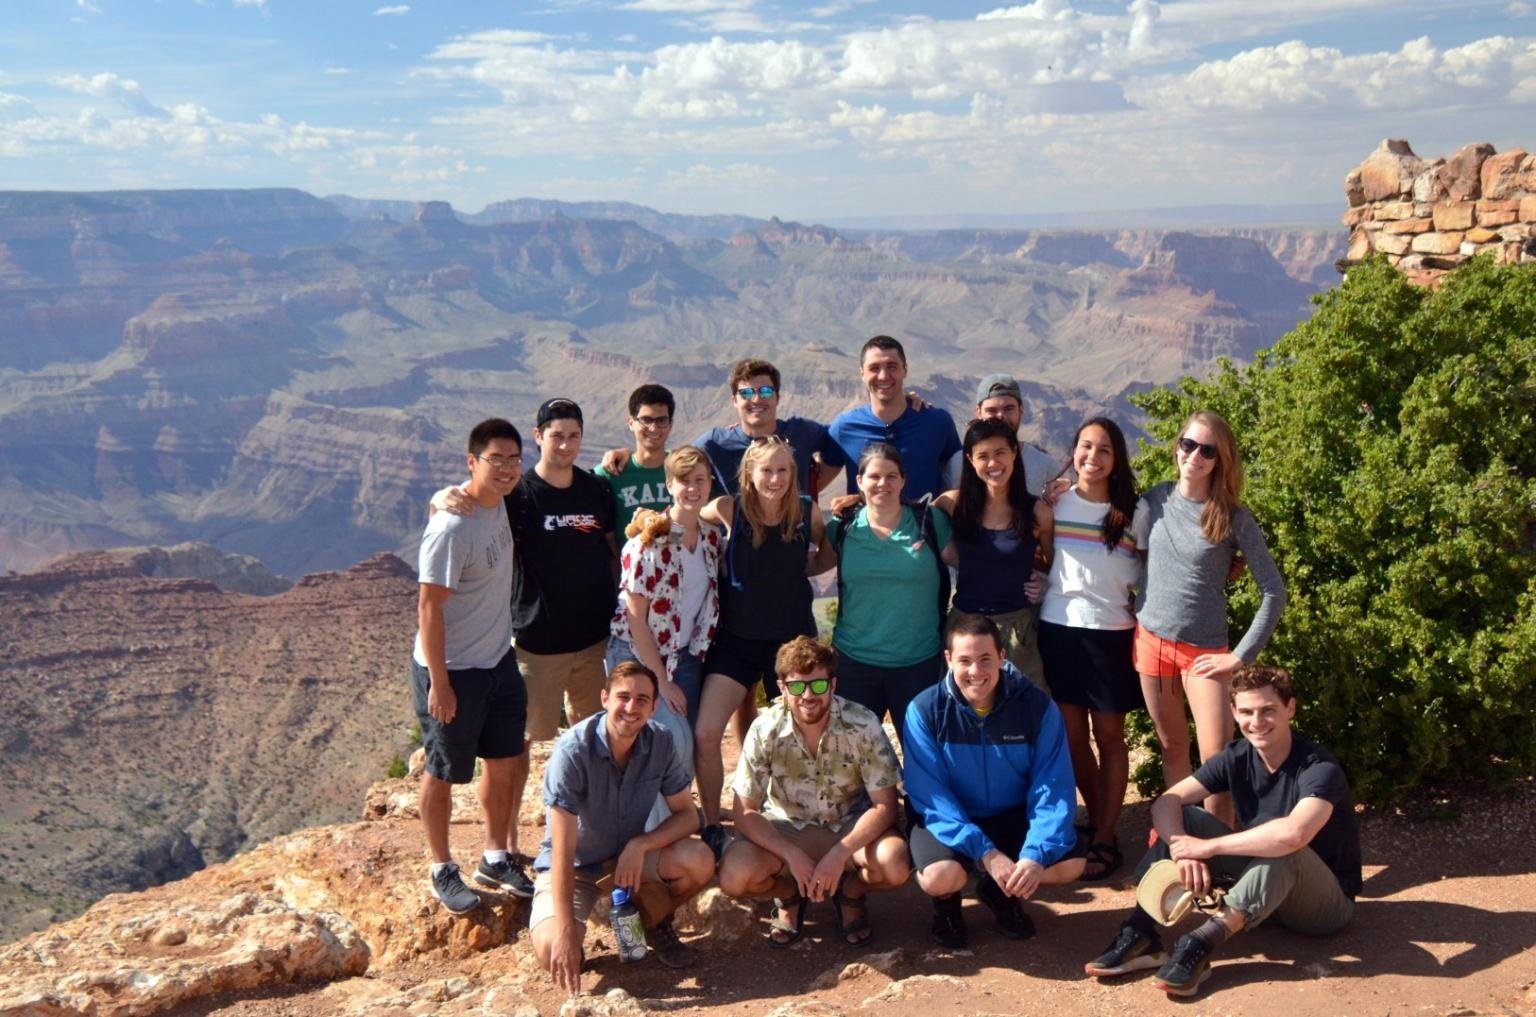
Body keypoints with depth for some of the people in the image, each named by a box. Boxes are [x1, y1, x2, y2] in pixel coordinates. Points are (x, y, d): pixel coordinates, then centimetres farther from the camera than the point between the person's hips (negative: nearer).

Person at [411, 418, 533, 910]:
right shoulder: (452, 527, -24)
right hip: (452, 670, -8)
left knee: (503, 763, 16)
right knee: (443, 773, 9)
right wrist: (439, 683, -20)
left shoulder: (498, 504, 0)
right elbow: (429, 607, -22)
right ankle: (442, 870, 27)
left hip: (499, 661, 8)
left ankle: (495, 859, 34)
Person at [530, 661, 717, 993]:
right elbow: (563, 851, -28)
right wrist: (566, 931, -32)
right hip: (573, 866, -3)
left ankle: (656, 923, 7)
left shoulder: (660, 742, -14)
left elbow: (688, 815, -7)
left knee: (699, 862, -24)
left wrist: (639, 845, -26)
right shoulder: (573, 751, -28)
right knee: (552, 951, -29)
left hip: (629, 857, 4)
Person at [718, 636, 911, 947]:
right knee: (734, 877, -27)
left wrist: (839, 854, -31)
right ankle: (790, 895, 9)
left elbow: (885, 806, -18)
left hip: (852, 827, 0)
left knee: (894, 866, -32)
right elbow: (745, 812, -15)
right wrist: (793, 856, -29)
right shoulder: (765, 731, -19)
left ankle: (851, 892, 5)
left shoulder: (863, 726, -21)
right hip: (787, 829, 1)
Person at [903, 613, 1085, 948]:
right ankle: (946, 901, 9)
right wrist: (984, 852, -30)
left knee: (1071, 864, -20)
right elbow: (929, 794, -21)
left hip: (1013, 817, 3)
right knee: (940, 877, -31)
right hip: (949, 820, -2)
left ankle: (1002, 892, 12)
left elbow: (1053, 789, -16)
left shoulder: (1038, 706, -14)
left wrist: (1035, 855, -31)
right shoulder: (925, 711, -18)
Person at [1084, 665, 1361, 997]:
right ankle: (1140, 933, -23)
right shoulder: (1237, 757, -7)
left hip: (1327, 901, -6)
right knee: (1182, 819, -11)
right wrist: (1183, 850, -33)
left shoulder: (1320, 768, -25)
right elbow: (1167, 802, -13)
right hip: (1261, 885, 6)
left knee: (1284, 849, -38)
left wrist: (1208, 846, -36)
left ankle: (1201, 945, -38)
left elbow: (1294, 834, -45)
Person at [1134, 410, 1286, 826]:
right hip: (1151, 640, 3)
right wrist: (1132, 623, 5)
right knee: (1172, 748, 14)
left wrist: (1242, 655, -10)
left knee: (1217, 758, -7)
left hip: (1205, 649, -3)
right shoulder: (1154, 502, -1)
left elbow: (1274, 593, -7)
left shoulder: (1235, 519, -8)